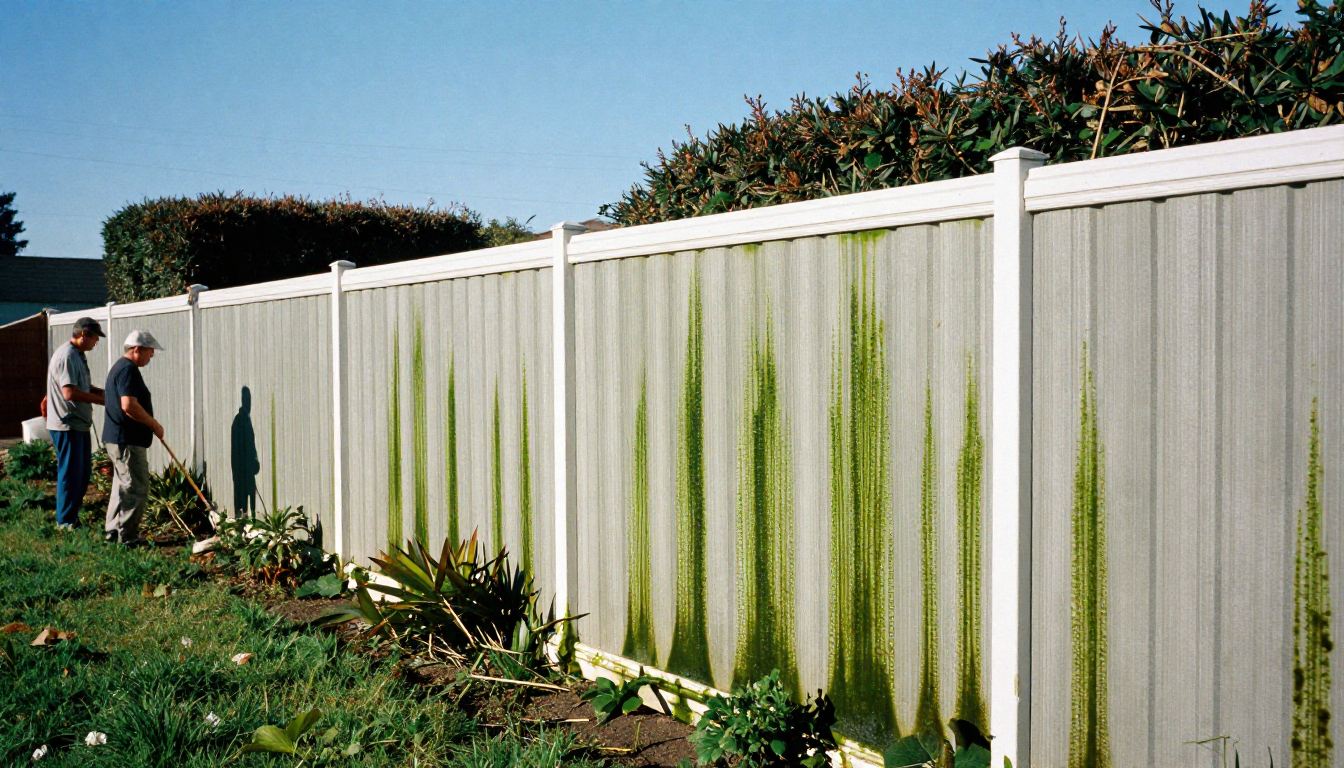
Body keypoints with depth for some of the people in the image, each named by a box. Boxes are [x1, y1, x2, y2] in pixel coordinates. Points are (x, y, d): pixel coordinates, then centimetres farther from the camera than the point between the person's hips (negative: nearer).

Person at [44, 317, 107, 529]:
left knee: (83, 472, 16)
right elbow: (70, 392, -26)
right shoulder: (67, 356, -19)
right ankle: (65, 521, 7)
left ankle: (72, 515, 26)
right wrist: (99, 399, -16)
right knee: (70, 473, -2)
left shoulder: (78, 355, 15)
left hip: (79, 424, 10)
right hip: (67, 425, -10)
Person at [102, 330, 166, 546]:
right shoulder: (128, 370, -16)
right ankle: (127, 536, -4)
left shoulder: (120, 367, 19)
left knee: (123, 486, 17)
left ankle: (112, 530, 24)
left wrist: (150, 425, 24)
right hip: (127, 441, -11)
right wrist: (154, 424, -17)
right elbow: (129, 405, -27)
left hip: (118, 439, 11)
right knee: (137, 488, -7)